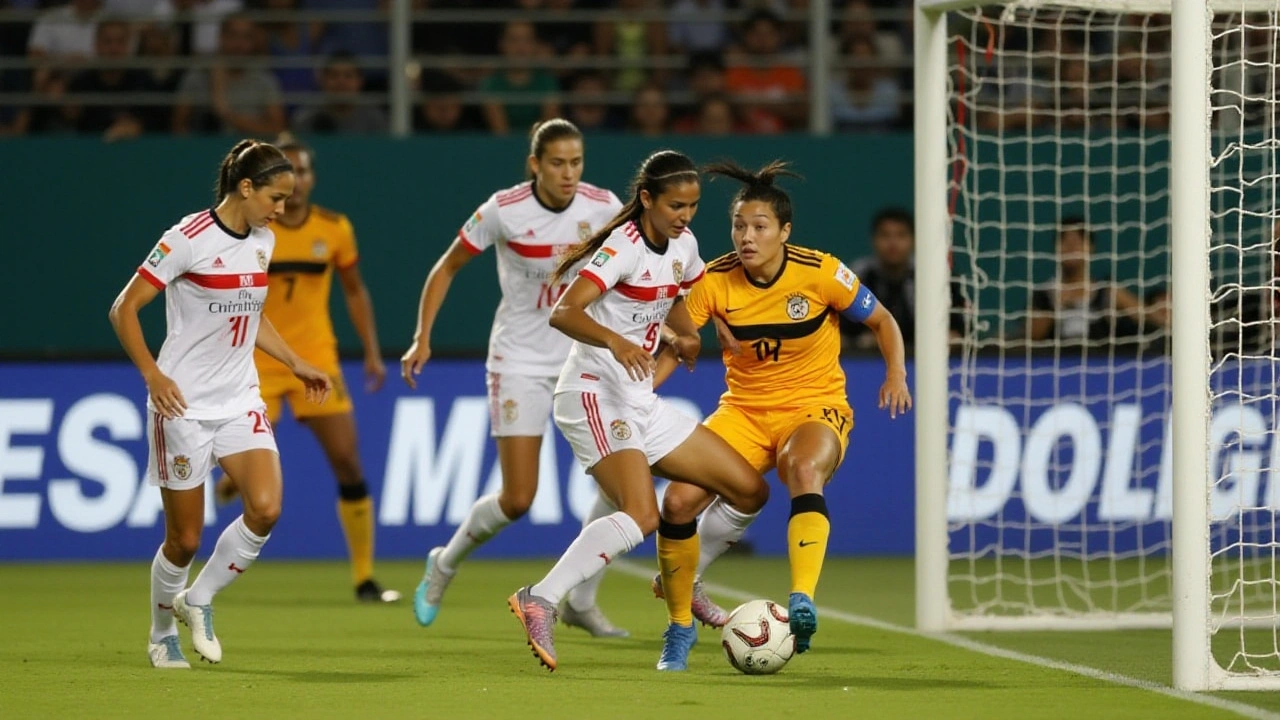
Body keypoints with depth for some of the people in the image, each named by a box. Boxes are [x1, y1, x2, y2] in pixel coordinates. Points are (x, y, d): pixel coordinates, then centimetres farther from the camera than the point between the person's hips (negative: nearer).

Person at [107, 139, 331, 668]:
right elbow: (123, 309, -13)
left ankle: (198, 600, 6)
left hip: (240, 401, 6)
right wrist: (152, 375, -23)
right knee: (185, 538, 0)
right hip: (183, 405, -6)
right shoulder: (189, 239, -14)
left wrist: (296, 364, 18)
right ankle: (162, 635, 25)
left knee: (265, 509, -16)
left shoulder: (262, 242, 7)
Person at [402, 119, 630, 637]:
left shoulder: (603, 208, -8)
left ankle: (581, 602, 5)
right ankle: (444, 565, 23)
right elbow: (448, 266, -2)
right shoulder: (504, 211, -15)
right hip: (519, 364, -3)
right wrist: (423, 337, -8)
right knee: (517, 500, -8)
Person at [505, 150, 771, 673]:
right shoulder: (624, 247, -16)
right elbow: (563, 312, -30)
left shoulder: (683, 246, 9)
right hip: (594, 394, -9)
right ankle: (540, 601, -33)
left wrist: (685, 333, 9)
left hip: (640, 402, 9)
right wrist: (616, 341, -47)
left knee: (749, 490, 6)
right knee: (642, 515, -31)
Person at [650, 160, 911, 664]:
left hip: (815, 408, -3)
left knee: (804, 472, -38)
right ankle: (680, 623, 7)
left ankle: (801, 603, -47)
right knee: (679, 501, -15)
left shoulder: (820, 273, -13)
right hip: (744, 410, 3)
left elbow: (881, 321, 1)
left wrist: (896, 374, -16)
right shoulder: (715, 281, -9)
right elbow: (673, 344, -2)